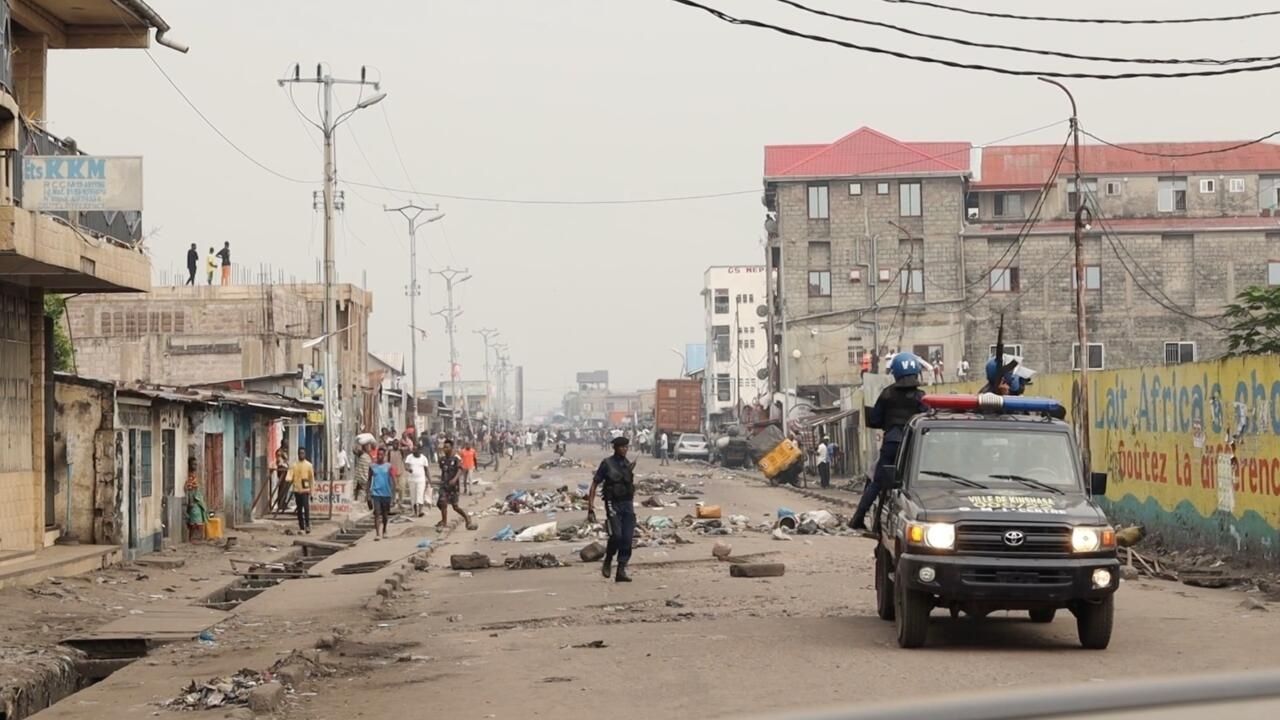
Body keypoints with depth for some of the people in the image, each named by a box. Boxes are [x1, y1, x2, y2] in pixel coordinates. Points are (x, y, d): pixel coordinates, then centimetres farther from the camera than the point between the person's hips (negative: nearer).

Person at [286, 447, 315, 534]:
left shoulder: (308, 465, 3)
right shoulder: (294, 465, 10)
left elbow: (312, 478, 4)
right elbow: (291, 475, 2)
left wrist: (311, 490, 1)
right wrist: (289, 479, -22)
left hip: (305, 490, -3)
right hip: (297, 489, 3)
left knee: (306, 507, -15)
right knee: (299, 509, 7)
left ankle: (307, 526, -14)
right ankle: (301, 527, 13)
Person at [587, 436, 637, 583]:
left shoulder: (629, 465, 12)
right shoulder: (606, 464, -3)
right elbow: (594, 485, -2)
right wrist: (590, 508, -9)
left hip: (628, 505, 5)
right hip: (613, 504, -5)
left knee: (627, 539, -4)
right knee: (616, 535, -18)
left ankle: (621, 571, 0)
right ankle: (608, 561, 8)